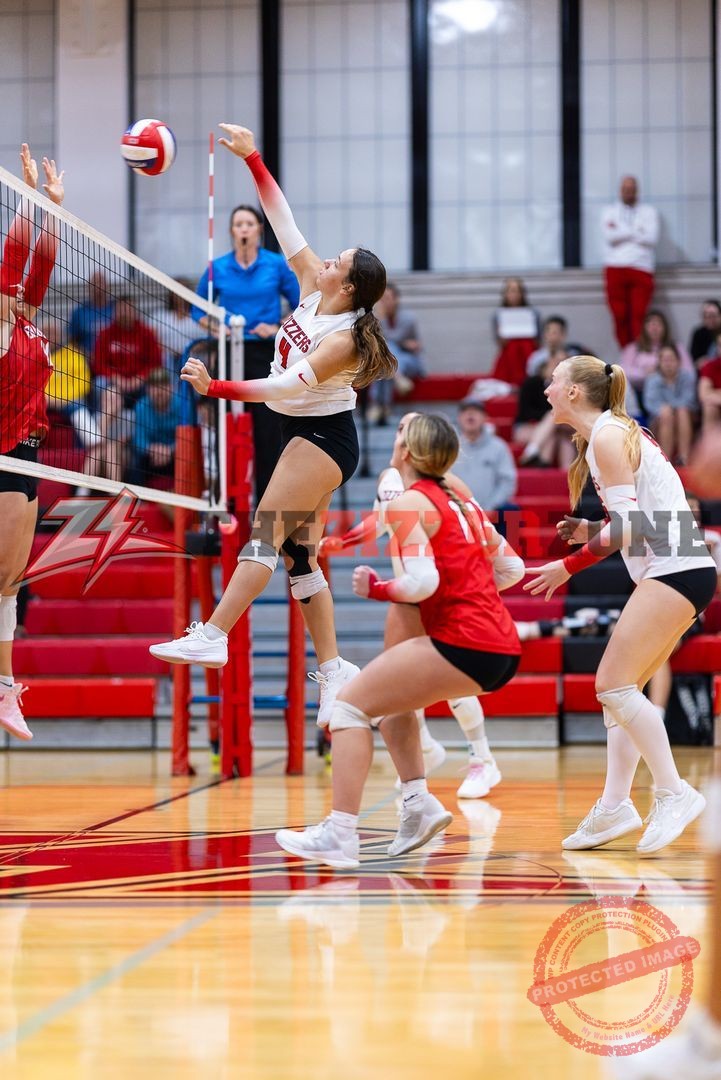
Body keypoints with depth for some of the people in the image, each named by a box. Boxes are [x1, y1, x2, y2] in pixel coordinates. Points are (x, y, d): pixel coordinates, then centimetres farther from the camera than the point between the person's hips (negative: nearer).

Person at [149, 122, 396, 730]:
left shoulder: (342, 339, -22)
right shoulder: (312, 291, 0)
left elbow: (286, 386, -31)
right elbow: (283, 222, 1)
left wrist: (215, 388, -35)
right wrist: (253, 160, -3)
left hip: (323, 437, -9)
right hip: (305, 433, 9)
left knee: (268, 532, -17)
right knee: (300, 558, 6)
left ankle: (212, 636, -24)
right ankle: (334, 672, 7)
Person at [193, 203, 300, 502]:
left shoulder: (277, 265, 0)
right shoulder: (218, 268, 4)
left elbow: (301, 307, 6)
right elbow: (199, 309, 14)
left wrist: (278, 328, -9)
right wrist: (214, 327, -5)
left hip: (265, 354, -1)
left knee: (267, 427, -2)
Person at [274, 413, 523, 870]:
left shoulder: (409, 503, -6)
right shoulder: (461, 497, 18)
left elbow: (423, 581, -18)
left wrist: (376, 588, -3)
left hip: (465, 643, -9)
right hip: (503, 646, 9)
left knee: (351, 704, -3)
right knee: (391, 697, 28)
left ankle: (340, 836, -14)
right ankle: (419, 804, 14)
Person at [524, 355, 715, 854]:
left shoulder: (608, 436, -10)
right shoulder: (612, 432, 19)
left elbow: (629, 525, -17)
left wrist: (570, 565, -15)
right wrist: (587, 531, 13)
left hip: (675, 569, -10)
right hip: (675, 570, 10)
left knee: (615, 684, -13)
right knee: (618, 689, 9)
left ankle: (674, 792, -10)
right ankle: (615, 806, 8)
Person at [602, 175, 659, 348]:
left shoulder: (649, 212, 16)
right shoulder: (609, 212, 17)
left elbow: (652, 238, -2)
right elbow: (609, 236, -3)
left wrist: (621, 233, -1)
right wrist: (636, 232, -1)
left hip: (641, 270, -1)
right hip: (615, 269, 1)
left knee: (639, 316, -13)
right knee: (620, 317, -7)